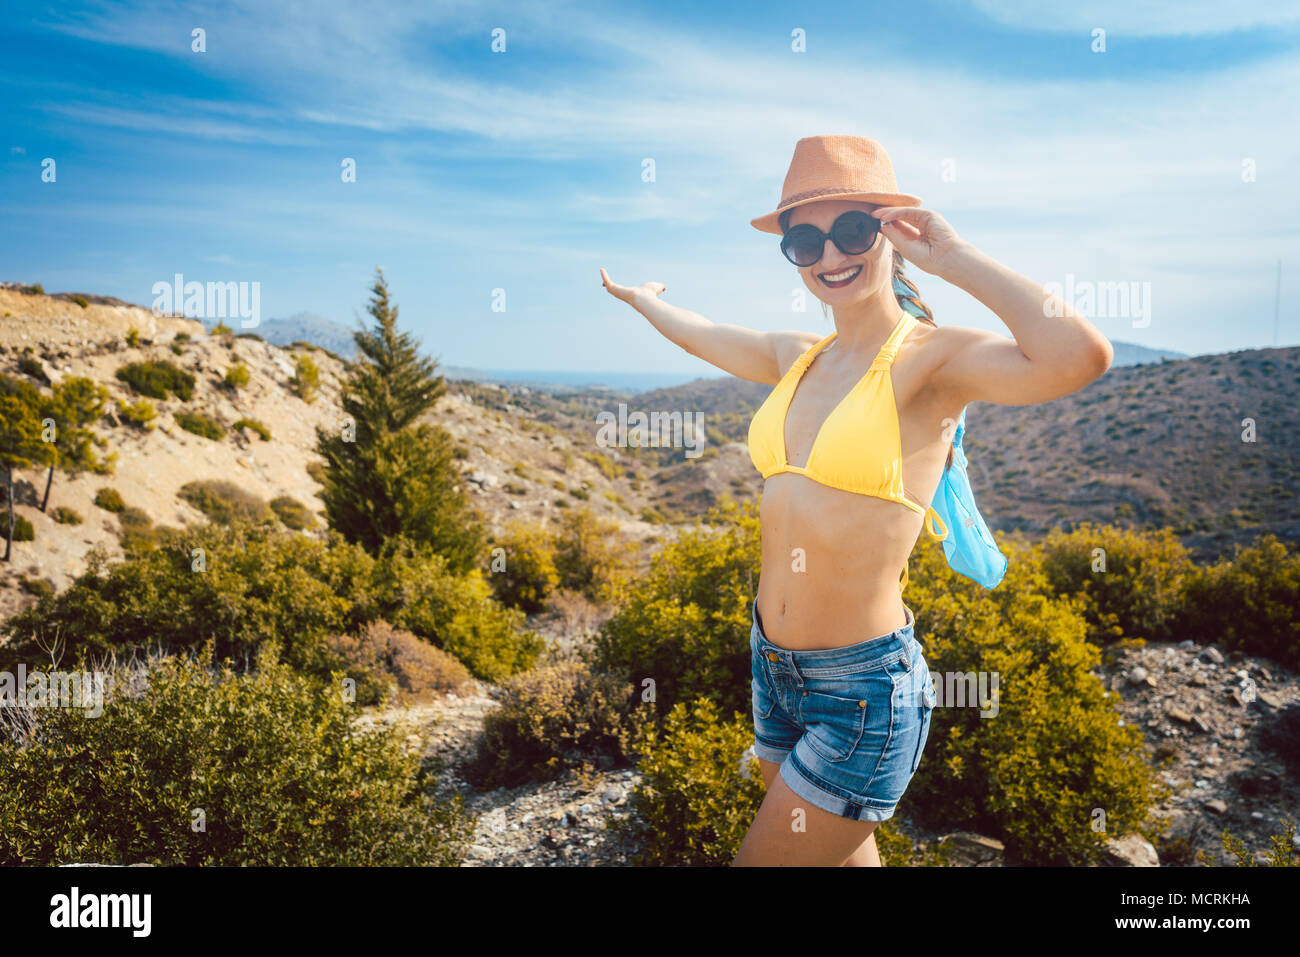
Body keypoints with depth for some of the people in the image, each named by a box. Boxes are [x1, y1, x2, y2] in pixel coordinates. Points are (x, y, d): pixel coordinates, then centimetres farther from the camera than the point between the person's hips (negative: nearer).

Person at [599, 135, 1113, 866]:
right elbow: (700, 335, 26)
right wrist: (639, 297, 45)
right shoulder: (796, 357, 6)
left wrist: (952, 256, -21)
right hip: (775, 668, 7)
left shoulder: (931, 359, -13)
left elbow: (1083, 356, -33)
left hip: (862, 691, -7)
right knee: (844, 856, 24)